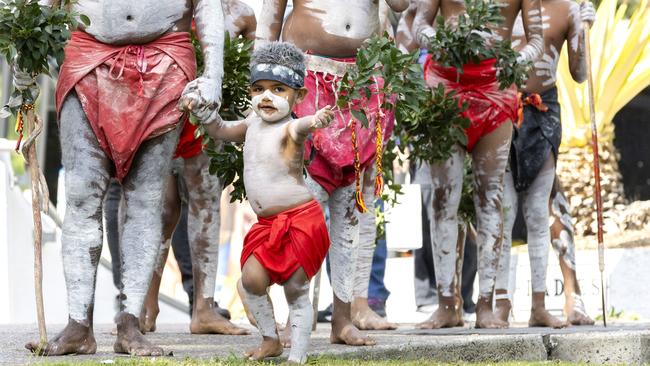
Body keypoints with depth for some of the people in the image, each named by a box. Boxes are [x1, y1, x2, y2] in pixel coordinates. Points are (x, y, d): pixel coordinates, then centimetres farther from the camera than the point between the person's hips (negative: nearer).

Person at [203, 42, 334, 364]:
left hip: (299, 220, -7)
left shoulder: (290, 129, -16)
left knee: (296, 289, -3)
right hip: (267, 224, 7)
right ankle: (270, 340, 13)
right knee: (251, 279, -4)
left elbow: (300, 127, -41)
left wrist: (314, 120, -65)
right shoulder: (252, 126, 10)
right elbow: (219, 130, 27)